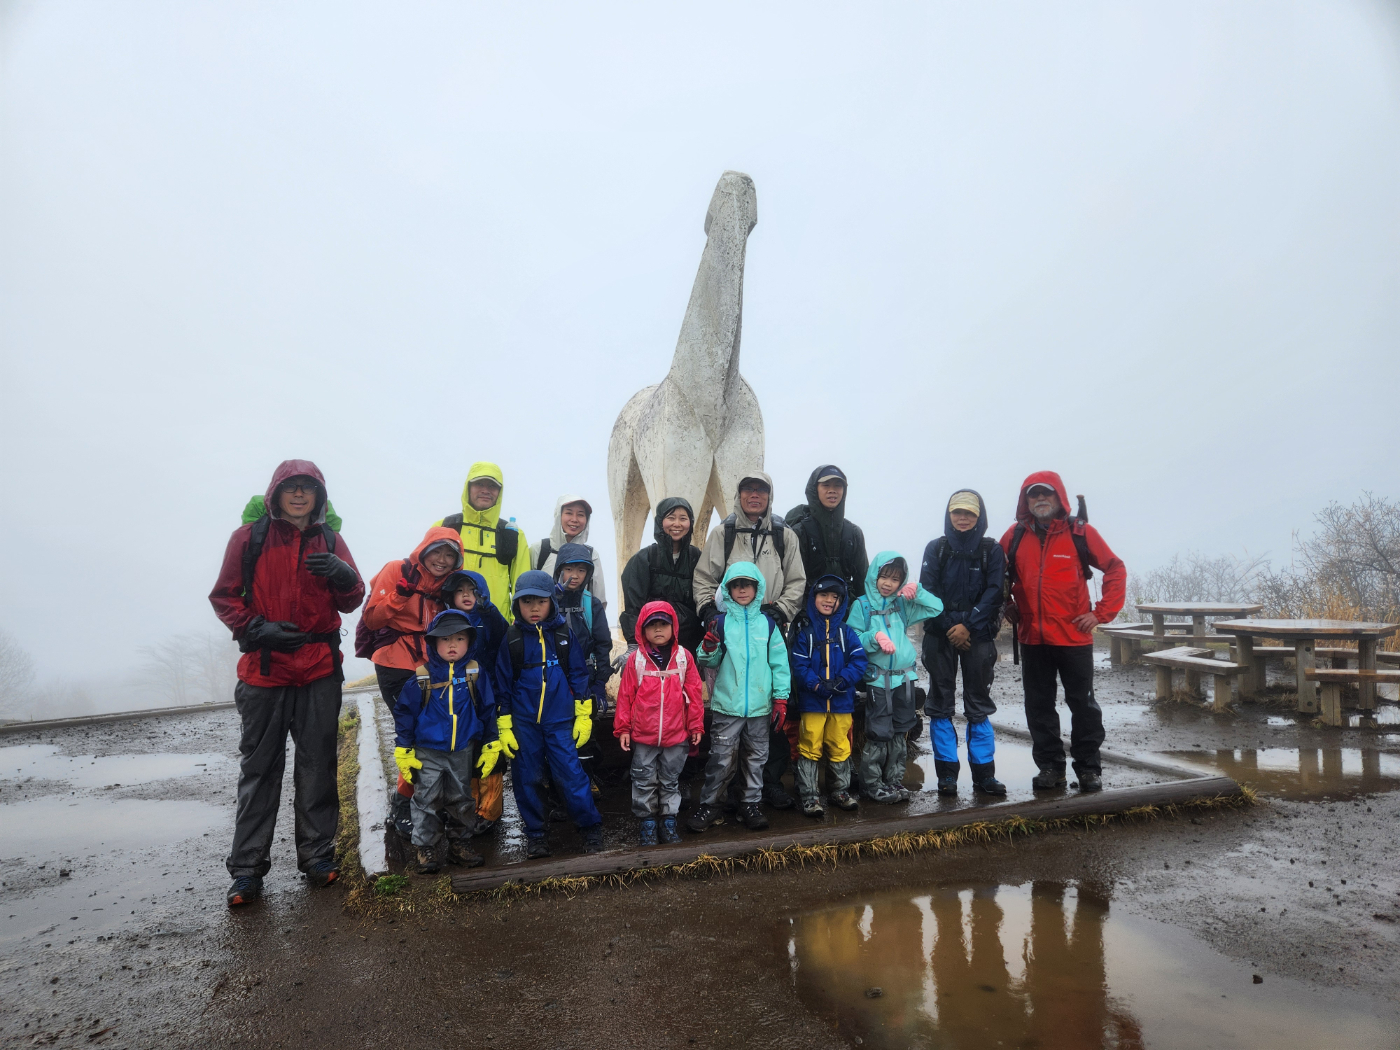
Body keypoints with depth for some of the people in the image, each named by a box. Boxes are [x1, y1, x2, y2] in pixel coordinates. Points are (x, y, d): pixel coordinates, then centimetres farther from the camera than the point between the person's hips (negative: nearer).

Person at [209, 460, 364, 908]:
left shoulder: (329, 540, 8)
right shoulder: (249, 537, 2)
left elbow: (351, 603, 6)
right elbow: (223, 597, 4)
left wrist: (344, 577, -16)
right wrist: (257, 628, -13)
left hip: (319, 671, 2)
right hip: (263, 668, -2)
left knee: (318, 763, 7)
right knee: (259, 766, 4)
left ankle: (317, 854, 19)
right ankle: (247, 867, 12)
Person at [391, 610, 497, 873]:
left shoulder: (475, 675, -5)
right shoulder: (421, 678, -9)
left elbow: (488, 710, 3)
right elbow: (404, 711, -3)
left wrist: (491, 746, 4)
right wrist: (403, 750, -3)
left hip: (463, 752, 2)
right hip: (428, 752, -2)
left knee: (461, 799, 13)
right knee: (427, 800, 3)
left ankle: (460, 843, 27)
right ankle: (426, 848, 15)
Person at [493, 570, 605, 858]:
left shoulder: (564, 634, -1)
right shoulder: (512, 639, -1)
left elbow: (578, 675, 3)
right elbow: (503, 684, 3)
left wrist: (583, 716, 1)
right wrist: (504, 726, 1)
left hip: (560, 720, -1)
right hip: (523, 722, 1)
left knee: (569, 774, -3)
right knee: (528, 778, 7)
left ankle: (591, 827, 12)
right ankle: (535, 834, 24)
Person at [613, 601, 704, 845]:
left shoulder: (684, 657, -3)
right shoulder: (636, 659, -5)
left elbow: (693, 694, 1)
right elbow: (625, 695, -1)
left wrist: (696, 725, 2)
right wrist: (622, 728, -1)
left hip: (676, 734, 1)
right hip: (643, 735, -1)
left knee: (671, 780, 15)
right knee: (645, 781, 10)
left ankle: (669, 821, 28)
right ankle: (646, 822, 24)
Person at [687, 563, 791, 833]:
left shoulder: (767, 623, 4)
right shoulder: (720, 622, 0)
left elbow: (779, 662, 5)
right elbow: (708, 661, 1)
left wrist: (781, 697, 1)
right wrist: (709, 646, -20)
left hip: (760, 706, 2)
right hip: (727, 705, -2)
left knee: (756, 757, 12)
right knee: (721, 759, 0)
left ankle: (751, 804, 27)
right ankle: (709, 805, 14)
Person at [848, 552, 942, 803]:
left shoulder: (903, 605, 10)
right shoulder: (862, 605, -2)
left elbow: (936, 608, 10)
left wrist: (917, 591, -4)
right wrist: (875, 638, -23)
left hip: (904, 678, 5)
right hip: (877, 680, -5)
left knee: (900, 735, 12)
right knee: (879, 734, -2)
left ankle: (894, 781, 24)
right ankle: (872, 784, 11)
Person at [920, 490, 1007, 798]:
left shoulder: (992, 550, 5)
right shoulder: (936, 548, 6)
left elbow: (993, 593, -4)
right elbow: (927, 591, 0)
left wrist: (968, 626, -13)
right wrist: (950, 626, -9)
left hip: (978, 636, 0)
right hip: (940, 635, 1)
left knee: (979, 705, 4)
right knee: (940, 704, 1)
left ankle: (984, 773, 10)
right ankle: (947, 773, 8)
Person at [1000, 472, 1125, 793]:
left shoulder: (1081, 532, -4)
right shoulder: (1015, 536, 4)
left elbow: (1115, 568, -1)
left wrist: (1102, 612, -6)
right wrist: (1007, 606, 9)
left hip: (1074, 635, -3)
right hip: (1032, 637, 3)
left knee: (1082, 703, 6)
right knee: (1039, 705, 8)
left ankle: (1088, 767, 18)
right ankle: (1049, 766, 19)